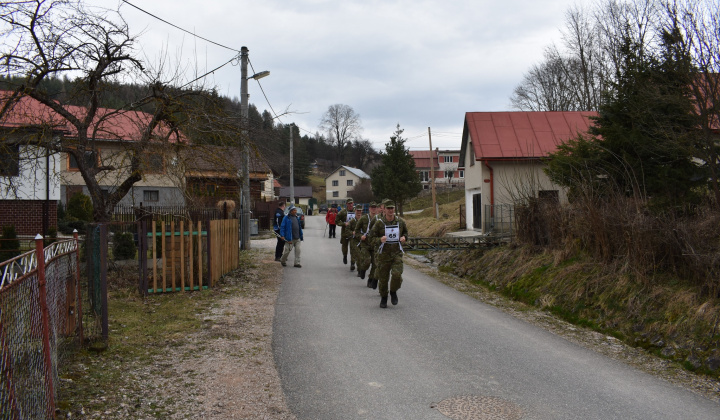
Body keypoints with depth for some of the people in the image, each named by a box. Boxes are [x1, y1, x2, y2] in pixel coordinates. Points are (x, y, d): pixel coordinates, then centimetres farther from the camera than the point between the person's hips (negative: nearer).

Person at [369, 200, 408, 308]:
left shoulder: (400, 221, 3)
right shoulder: (379, 223, -5)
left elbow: (405, 232, 21)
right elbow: (372, 236, -2)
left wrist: (404, 237, -1)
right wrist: (380, 240, -22)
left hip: (397, 253, 1)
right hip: (383, 254, -1)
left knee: (397, 275, -17)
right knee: (383, 278, 6)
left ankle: (393, 292, 13)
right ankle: (383, 298, 29)